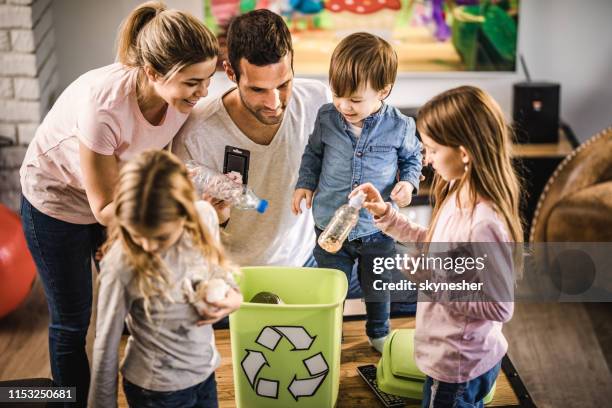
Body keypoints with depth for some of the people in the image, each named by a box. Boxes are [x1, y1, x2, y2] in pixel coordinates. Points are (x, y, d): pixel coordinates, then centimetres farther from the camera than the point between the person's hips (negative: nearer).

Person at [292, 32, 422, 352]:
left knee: (377, 287, 22)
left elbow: (412, 157, 6)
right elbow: (313, 153, 10)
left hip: (378, 228, 0)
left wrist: (408, 182, -12)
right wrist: (305, 183, -2)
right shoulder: (326, 118, -10)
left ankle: (379, 332, 49)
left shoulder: (399, 126, -14)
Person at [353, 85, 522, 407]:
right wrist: (386, 215, 5)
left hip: (457, 369, -8)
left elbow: (500, 308, -26)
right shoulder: (458, 195, -4)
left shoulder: (484, 224, -32)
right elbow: (432, 245, 13)